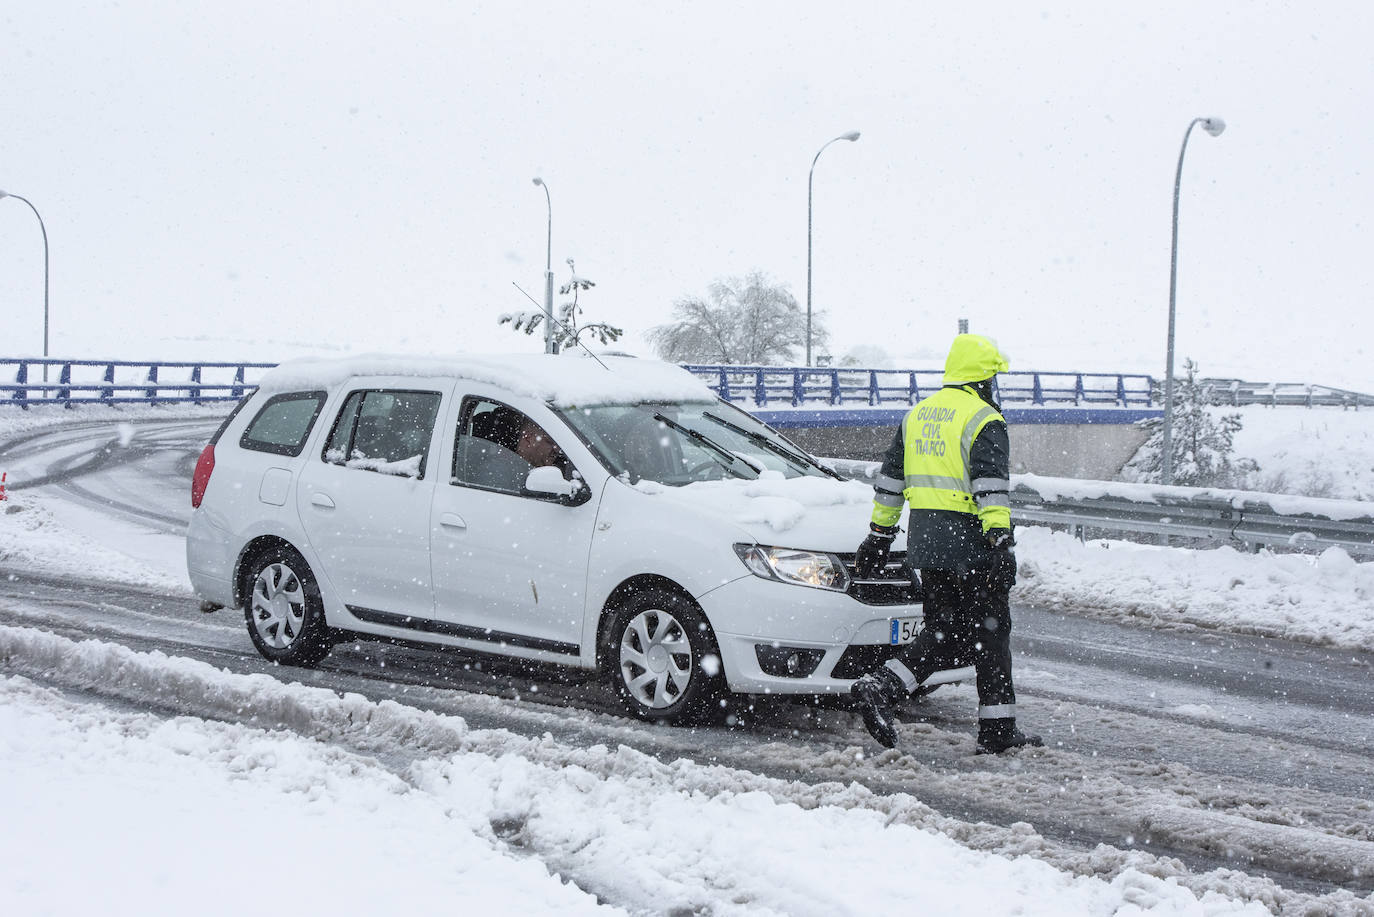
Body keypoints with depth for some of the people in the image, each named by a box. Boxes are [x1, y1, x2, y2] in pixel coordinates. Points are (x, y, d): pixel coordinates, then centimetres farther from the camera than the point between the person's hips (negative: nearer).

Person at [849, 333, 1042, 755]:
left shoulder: (917, 415, 14)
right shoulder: (984, 422, -9)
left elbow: (890, 479, 18)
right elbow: (991, 485, -19)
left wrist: (879, 534, 24)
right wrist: (1001, 542, -23)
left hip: (924, 540, 7)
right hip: (968, 542, -7)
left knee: (946, 631, 12)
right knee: (989, 632, 4)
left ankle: (880, 686, -6)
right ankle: (997, 729, 7)